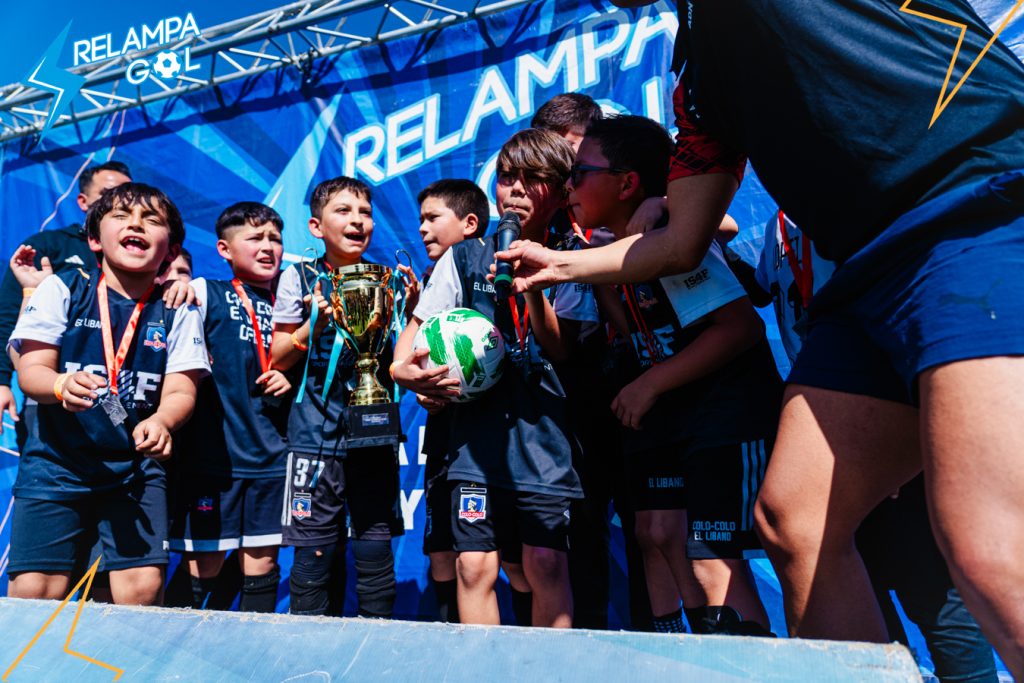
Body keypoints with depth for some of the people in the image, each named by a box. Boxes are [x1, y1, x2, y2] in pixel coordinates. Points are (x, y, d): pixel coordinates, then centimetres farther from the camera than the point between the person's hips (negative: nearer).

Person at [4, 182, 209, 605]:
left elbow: (180, 391, -2)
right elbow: (30, 369, -3)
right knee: (32, 592, -5)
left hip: (136, 470, 0)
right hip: (55, 464, 0)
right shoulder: (62, 290, 3)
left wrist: (161, 421, -25)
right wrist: (62, 385, -26)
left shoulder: (178, 311, 4)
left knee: (143, 588, -8)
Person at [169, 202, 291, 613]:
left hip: (270, 456, 4)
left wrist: (290, 380, 0)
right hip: (211, 452, -3)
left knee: (262, 563, 10)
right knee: (204, 564, 3)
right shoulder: (205, 293, 1)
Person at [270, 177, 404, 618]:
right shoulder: (299, 278, 3)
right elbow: (278, 360, 4)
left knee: (376, 553, 5)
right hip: (316, 434, -2)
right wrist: (314, 324, -13)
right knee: (314, 556, 2)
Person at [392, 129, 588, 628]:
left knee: (546, 565, -3)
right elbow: (419, 325, 10)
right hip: (477, 424, 1)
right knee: (475, 565, -2)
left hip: (543, 431, -1)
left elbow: (559, 348, -4)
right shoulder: (466, 257, 8)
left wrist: (533, 286, -19)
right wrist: (403, 367, -11)